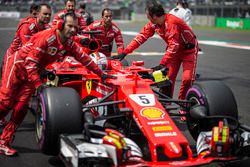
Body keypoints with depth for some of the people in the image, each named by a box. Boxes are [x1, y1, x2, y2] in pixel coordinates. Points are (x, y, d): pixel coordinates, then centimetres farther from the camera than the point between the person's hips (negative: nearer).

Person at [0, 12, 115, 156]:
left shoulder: (70, 44, -5)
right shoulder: (46, 37, -27)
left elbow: (85, 59, 3)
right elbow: (31, 61, -26)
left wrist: (101, 74, 4)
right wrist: (37, 83, -28)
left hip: (33, 71, 6)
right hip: (18, 65, -6)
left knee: (21, 106, -3)